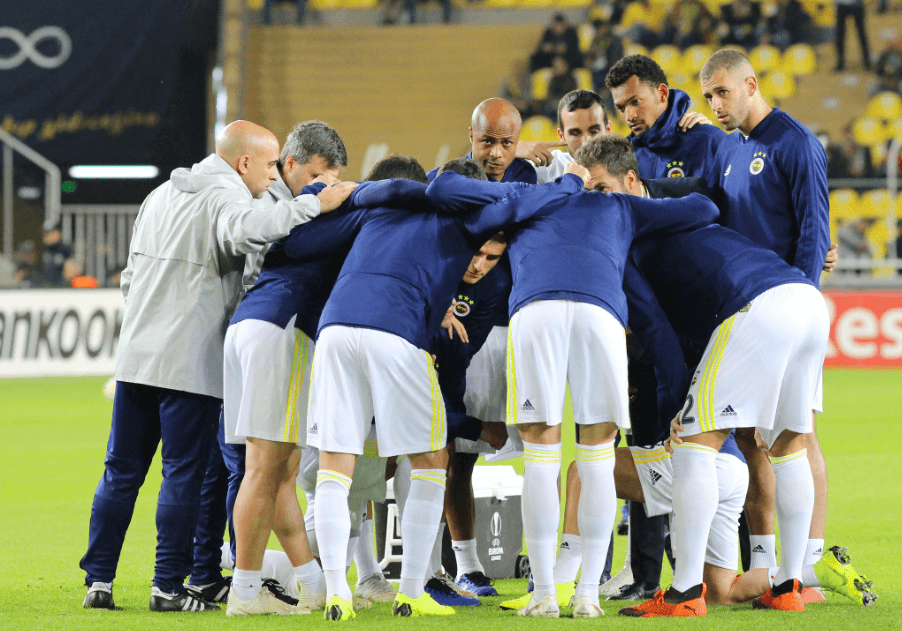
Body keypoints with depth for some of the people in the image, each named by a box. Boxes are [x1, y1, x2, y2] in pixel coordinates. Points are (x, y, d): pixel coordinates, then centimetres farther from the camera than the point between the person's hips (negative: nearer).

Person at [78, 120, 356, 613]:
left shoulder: (160, 196, 17)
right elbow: (245, 230, -34)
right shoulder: (223, 198, -9)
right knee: (183, 474, -1)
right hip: (191, 363, -7)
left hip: (136, 355, 7)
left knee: (121, 471, 11)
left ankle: (98, 580, 10)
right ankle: (168, 586, -1)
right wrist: (313, 205, -30)